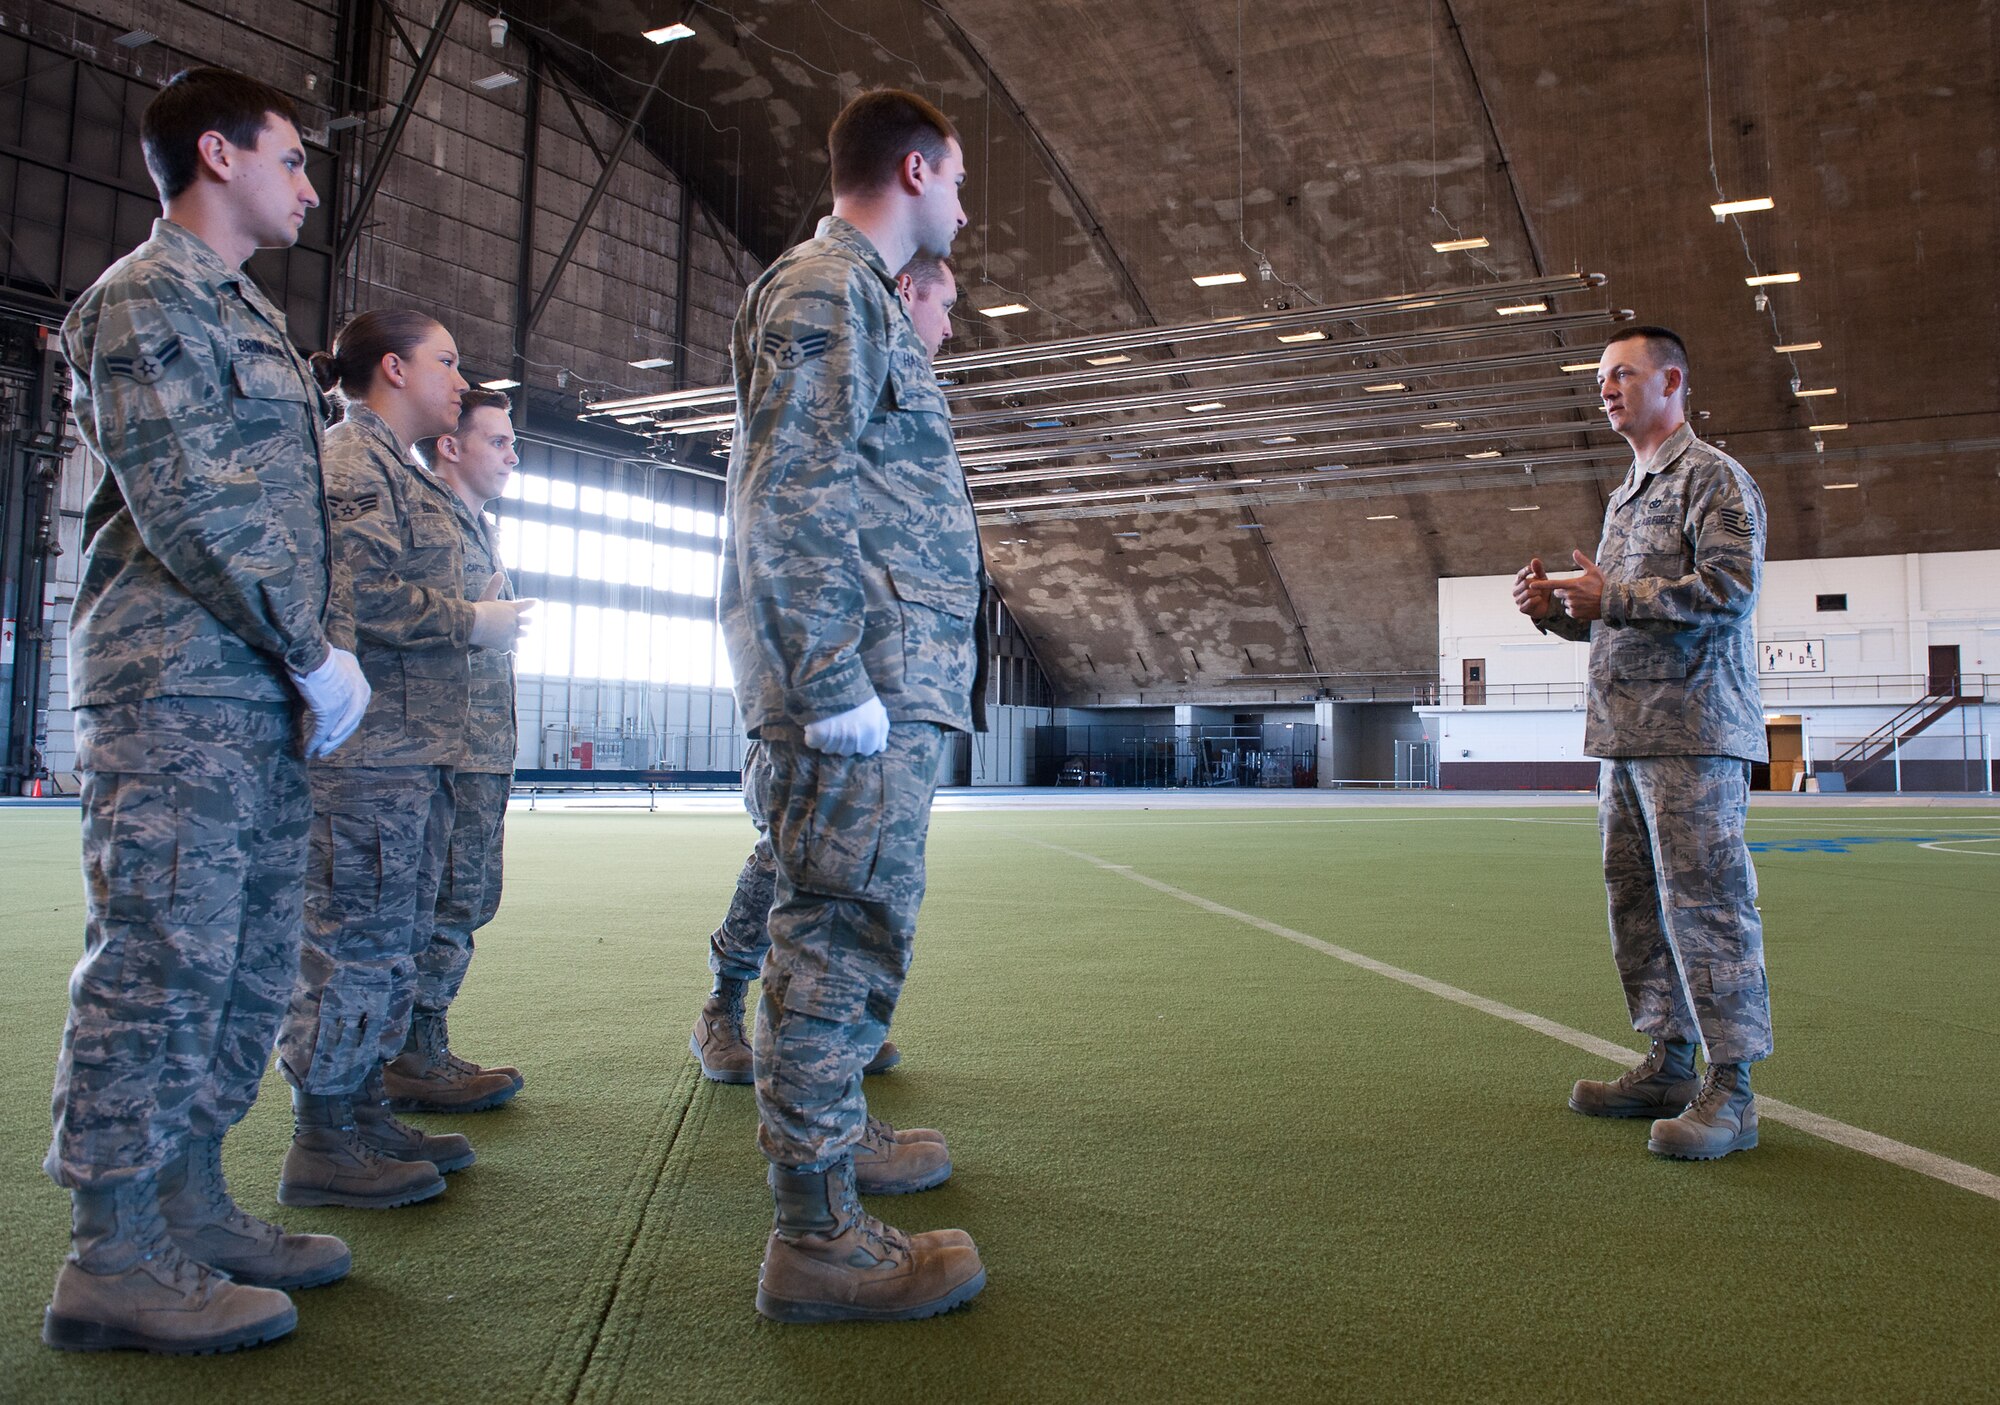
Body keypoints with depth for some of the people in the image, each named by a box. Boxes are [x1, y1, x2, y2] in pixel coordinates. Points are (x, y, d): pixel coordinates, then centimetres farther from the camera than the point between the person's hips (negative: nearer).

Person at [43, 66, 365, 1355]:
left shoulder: (248, 314, 23)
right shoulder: (145, 297, -5)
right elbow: (182, 503, -15)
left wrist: (323, 645, 11)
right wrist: (315, 655, -13)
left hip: (262, 692, 9)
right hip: (180, 685, -9)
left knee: (256, 960, 10)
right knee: (164, 958, -6)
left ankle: (190, 1209, 20)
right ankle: (115, 1258, 3)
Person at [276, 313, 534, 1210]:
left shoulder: (401, 470, 23)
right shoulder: (351, 460, -8)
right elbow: (359, 593, -20)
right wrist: (473, 622, -11)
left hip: (418, 748, 10)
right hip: (370, 746, -10)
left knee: (397, 943, 13)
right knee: (356, 939, -5)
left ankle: (362, 1114, 23)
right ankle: (322, 1145, 5)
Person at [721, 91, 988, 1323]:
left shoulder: (860, 295, 26)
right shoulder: (826, 289, -7)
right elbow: (791, 502, -19)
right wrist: (838, 687, -21)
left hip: (890, 686, 11)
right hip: (864, 685, -11)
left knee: (846, 929, 19)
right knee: (848, 932, -9)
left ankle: (833, 1128, 36)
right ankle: (815, 1234, -2)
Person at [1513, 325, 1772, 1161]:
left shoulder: (1711, 477, -3)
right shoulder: (1626, 496, 23)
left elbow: (1730, 586, -16)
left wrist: (1614, 598, -15)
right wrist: (1557, 609, 8)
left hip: (1693, 731, -9)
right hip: (1625, 735, 9)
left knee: (1704, 902, -8)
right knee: (1637, 902, 11)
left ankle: (1731, 1090, -2)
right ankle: (1670, 1066, 20)